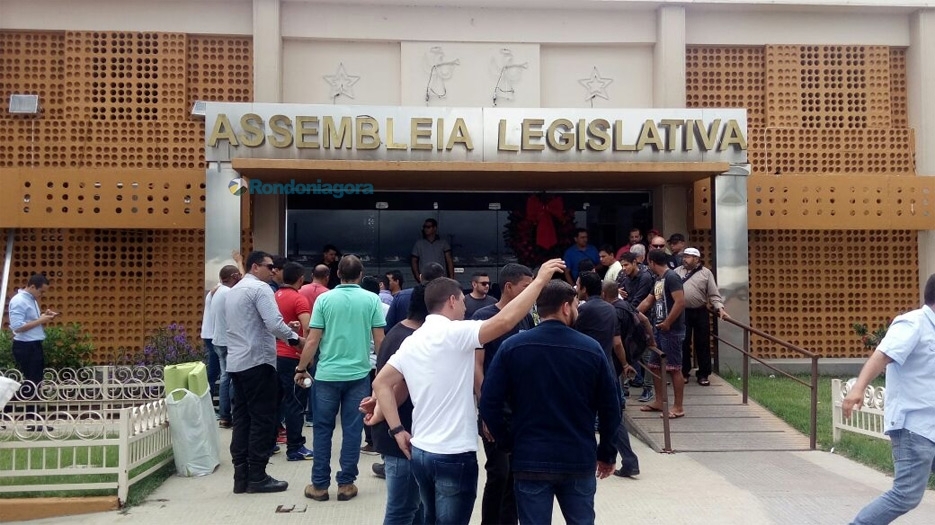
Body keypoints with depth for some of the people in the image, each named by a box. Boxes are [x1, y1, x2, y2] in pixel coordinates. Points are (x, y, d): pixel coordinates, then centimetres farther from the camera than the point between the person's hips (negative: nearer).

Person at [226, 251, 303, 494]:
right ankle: (257, 476, -1)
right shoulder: (260, 288, -10)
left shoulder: (233, 291, 19)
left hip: (236, 361, 9)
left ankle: (241, 475, 11)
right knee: (262, 418, -3)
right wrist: (295, 338, -7)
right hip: (257, 361, -9)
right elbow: (274, 324, -21)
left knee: (242, 417, 9)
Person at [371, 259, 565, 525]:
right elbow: (505, 320, -27)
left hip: (420, 451, 8)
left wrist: (397, 430, 5)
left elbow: (381, 384, 8)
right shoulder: (454, 333, -16)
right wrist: (540, 280, -19)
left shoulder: (411, 341, 7)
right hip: (454, 455, -8)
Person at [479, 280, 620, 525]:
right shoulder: (591, 349, -4)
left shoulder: (512, 346, -7)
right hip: (580, 460, 1)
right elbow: (610, 408, 0)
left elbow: (489, 403, -8)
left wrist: (507, 441, 6)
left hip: (530, 461, -1)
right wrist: (606, 453, 12)